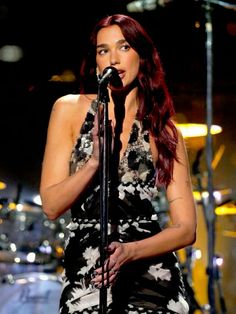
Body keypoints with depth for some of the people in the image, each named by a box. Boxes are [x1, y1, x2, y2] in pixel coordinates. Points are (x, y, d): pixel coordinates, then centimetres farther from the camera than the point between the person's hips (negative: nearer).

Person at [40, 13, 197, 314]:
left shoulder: (165, 131, 4)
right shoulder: (70, 109, 2)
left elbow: (186, 228, -1)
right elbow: (51, 206, -3)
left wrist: (130, 251, -17)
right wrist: (95, 161, -19)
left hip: (151, 275, 1)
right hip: (84, 279, 0)